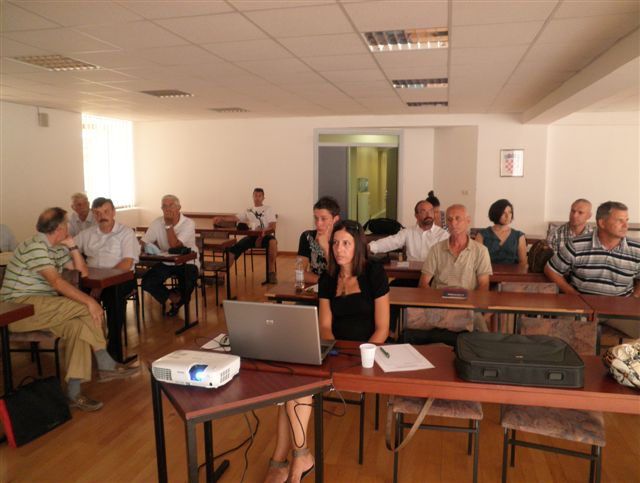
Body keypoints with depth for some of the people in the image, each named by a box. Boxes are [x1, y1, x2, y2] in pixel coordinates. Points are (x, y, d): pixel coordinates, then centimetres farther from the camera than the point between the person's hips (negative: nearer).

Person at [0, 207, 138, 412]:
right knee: (86, 308, -23)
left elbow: (83, 270, 17)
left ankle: (73, 392, -16)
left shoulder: (56, 248, 13)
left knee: (78, 325, -17)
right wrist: (89, 301, -29)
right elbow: (56, 281, -26)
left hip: (41, 308, 9)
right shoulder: (35, 246, -15)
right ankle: (105, 365, -13)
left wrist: (72, 246, 6)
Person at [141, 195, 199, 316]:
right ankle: (173, 297, 9)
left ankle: (178, 298, 8)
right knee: (146, 283, -17)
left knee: (187, 285, -31)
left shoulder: (188, 224, -15)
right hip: (165, 263, 4)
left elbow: (174, 246, -24)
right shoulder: (157, 223, -1)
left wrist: (169, 224, -22)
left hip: (187, 262, -4)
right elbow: (142, 243, -2)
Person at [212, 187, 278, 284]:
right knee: (233, 249, -18)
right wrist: (221, 218, -7)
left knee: (272, 241, -38)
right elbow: (235, 218, 11)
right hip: (251, 236, 3)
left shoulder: (269, 209, 12)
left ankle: (272, 272, -27)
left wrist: (264, 231, -24)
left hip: (264, 235, -3)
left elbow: (273, 226, -1)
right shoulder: (248, 211, 23)